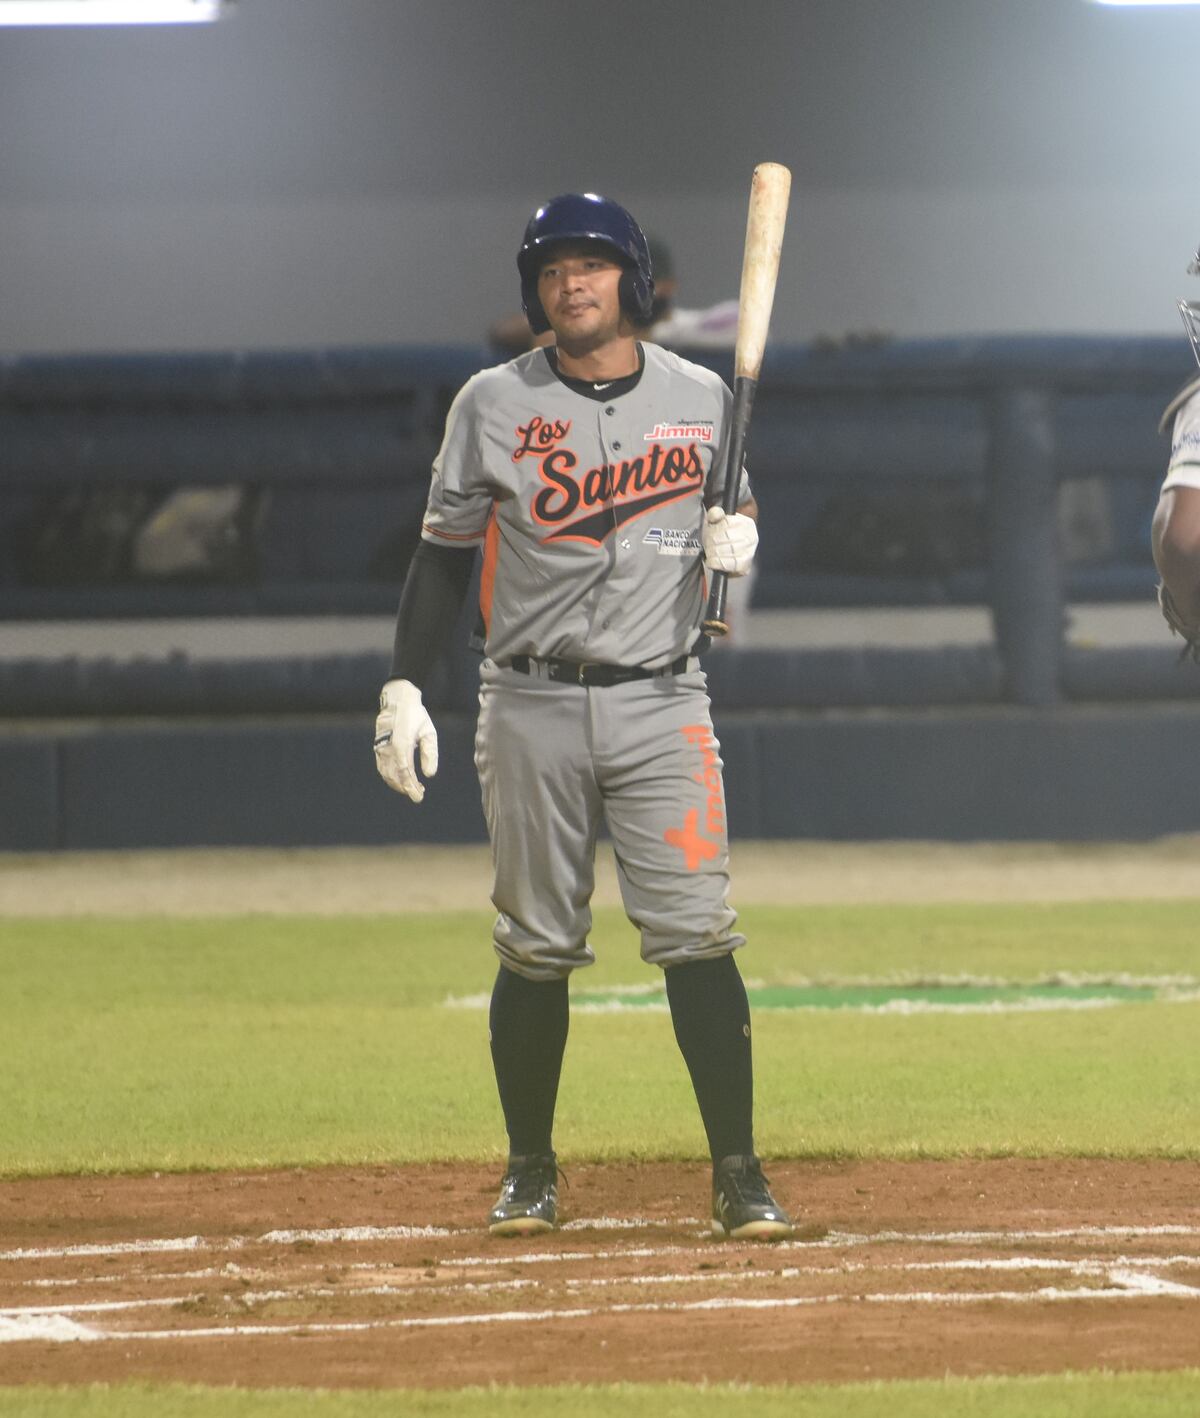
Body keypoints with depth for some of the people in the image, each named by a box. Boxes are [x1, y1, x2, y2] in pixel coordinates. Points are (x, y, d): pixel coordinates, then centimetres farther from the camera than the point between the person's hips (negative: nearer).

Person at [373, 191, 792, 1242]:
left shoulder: (702, 398, 5)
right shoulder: (493, 404, 2)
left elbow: (738, 511, 17)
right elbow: (444, 553, 6)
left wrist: (738, 538, -7)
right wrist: (404, 689, -1)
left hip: (662, 702, 0)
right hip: (532, 709, 0)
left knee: (696, 937, -9)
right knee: (536, 947, 4)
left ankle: (738, 1174, -6)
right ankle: (531, 1173, 16)